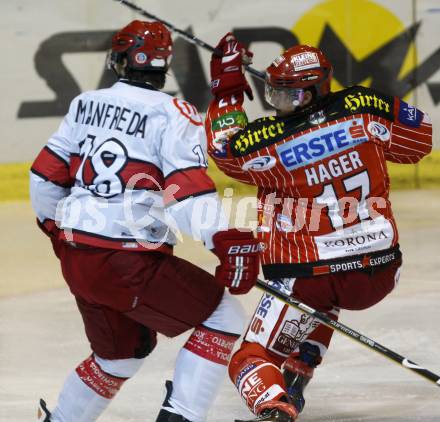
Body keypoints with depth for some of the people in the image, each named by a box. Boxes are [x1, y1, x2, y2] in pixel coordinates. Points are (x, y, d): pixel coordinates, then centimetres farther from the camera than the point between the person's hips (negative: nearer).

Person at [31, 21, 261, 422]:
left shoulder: (85, 104, 11)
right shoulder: (173, 114, -7)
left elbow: (47, 175, 17)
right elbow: (189, 188, -20)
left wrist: (55, 225, 34)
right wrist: (226, 240, -25)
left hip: (76, 258, 7)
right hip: (129, 263, -7)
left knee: (126, 346, 28)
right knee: (223, 317, 3)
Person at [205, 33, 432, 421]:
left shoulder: (270, 141, -14)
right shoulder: (363, 110, -5)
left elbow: (223, 146, 5)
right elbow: (421, 139, 8)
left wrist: (227, 87, 10)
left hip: (307, 275, -5)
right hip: (379, 273, 5)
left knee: (253, 361, 4)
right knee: (321, 300, 40)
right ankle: (292, 379, 34)